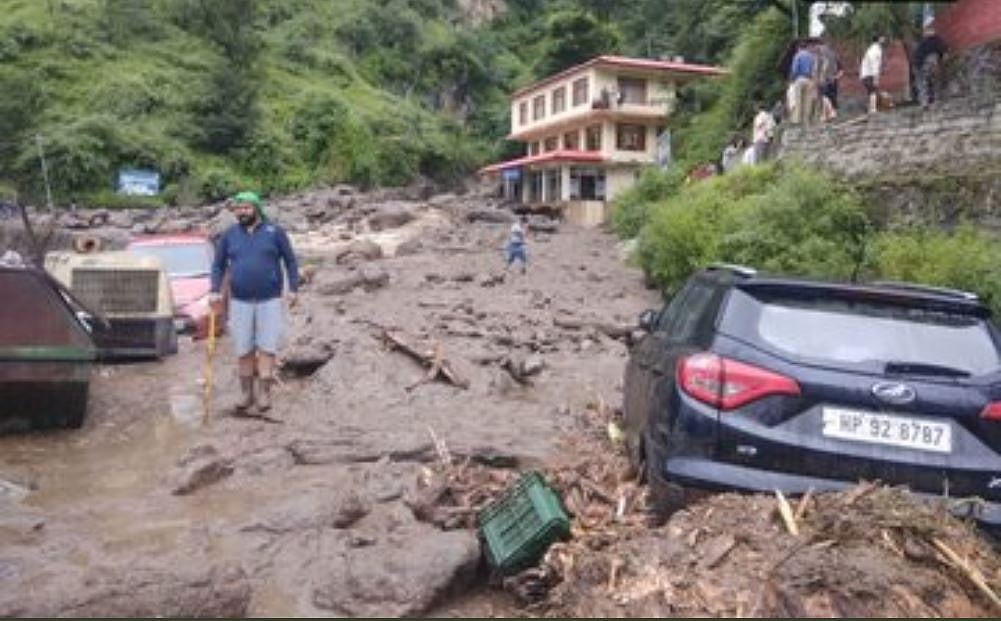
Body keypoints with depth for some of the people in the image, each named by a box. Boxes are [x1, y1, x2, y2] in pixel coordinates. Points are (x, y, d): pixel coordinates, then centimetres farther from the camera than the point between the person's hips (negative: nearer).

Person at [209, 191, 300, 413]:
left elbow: (290, 261, 3)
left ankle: (264, 393, 1)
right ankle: (246, 393, 16)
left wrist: (293, 289, -5)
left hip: (269, 300, -2)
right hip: (240, 301, 2)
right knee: (243, 350, 5)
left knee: (267, 347, -3)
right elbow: (218, 265, 11)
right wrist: (215, 291, -2)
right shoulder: (229, 235, 6)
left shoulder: (274, 232, 0)